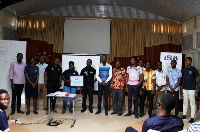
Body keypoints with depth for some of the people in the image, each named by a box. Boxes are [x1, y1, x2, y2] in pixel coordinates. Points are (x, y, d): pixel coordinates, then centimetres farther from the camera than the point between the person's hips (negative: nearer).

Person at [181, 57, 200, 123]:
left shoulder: (194, 69, -6)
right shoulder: (184, 70, 10)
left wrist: (193, 84, 2)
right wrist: (182, 88, 11)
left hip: (191, 89, -5)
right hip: (185, 89, 6)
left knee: (192, 103, 0)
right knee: (185, 102, 14)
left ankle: (192, 117, 7)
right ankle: (184, 115, 26)